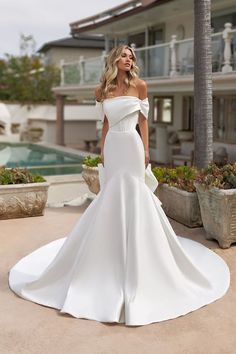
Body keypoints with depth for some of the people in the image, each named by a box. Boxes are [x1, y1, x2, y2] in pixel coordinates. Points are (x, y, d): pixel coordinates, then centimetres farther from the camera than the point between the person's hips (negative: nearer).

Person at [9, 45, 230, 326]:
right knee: (112, 197, 5)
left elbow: (143, 121, 4)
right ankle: (116, 249, 21)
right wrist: (102, 151, 10)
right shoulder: (102, 90, 8)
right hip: (112, 147, 2)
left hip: (131, 145, -2)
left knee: (133, 195, -1)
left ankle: (136, 263, 12)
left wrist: (146, 150, -1)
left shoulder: (139, 85, 3)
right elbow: (105, 125, 13)